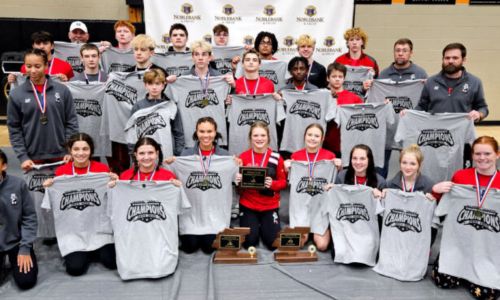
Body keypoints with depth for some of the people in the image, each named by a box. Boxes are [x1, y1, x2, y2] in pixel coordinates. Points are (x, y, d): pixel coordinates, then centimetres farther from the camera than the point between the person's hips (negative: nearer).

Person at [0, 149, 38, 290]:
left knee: (26, 281, -8)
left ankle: (13, 260, 24)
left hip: (16, 242, -1)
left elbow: (29, 217, -7)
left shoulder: (18, 184, -13)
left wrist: (25, 248, -9)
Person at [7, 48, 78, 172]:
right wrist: (22, 157, -5)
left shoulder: (62, 90, 0)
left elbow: (71, 122, 3)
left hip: (60, 155, 0)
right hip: (33, 158, 0)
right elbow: (14, 129, 2)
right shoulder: (16, 95, 0)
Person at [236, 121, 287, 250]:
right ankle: (256, 226, 29)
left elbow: (283, 182, 0)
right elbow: (239, 180, 3)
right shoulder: (243, 157, -6)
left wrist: (272, 184, -20)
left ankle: (263, 227, 30)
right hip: (248, 205, 0)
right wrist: (238, 181, -20)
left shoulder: (276, 157, -7)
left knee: (273, 242, -4)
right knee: (249, 242, -5)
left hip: (270, 206, 0)